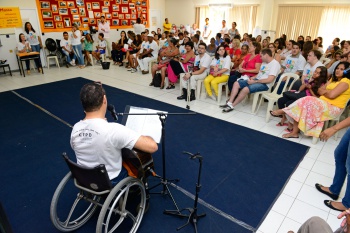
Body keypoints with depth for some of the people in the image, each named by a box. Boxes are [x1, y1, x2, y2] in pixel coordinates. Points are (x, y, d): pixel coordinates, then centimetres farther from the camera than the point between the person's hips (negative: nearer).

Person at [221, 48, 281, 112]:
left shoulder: (275, 64, -13)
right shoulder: (264, 62, 15)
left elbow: (269, 80, -21)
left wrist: (254, 81, -19)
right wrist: (252, 78, -2)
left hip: (264, 84, -9)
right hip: (257, 80, 9)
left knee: (245, 89, -32)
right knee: (236, 83, -4)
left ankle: (232, 106, -19)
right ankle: (229, 103, -11)